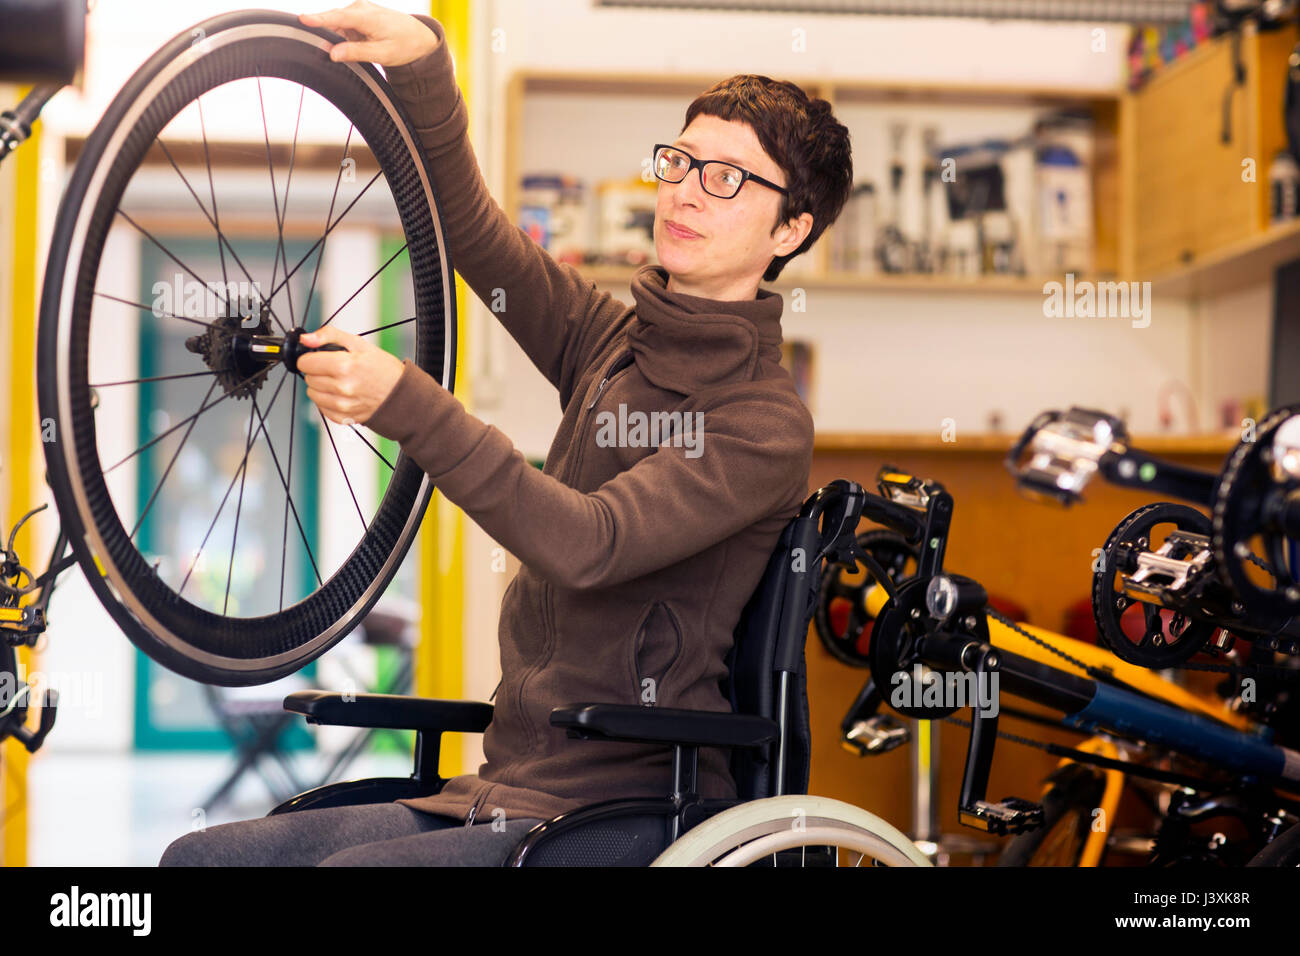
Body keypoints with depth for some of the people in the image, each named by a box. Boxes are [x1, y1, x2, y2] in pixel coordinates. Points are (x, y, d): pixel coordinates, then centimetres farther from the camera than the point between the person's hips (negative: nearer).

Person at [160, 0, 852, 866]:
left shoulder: (767, 422, -10)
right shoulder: (611, 341, 12)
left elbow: (588, 544, -23)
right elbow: (469, 226, 9)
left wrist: (408, 405, -32)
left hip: (626, 811, -7)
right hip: (504, 789, 7)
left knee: (352, 867, -31)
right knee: (198, 856, -8)